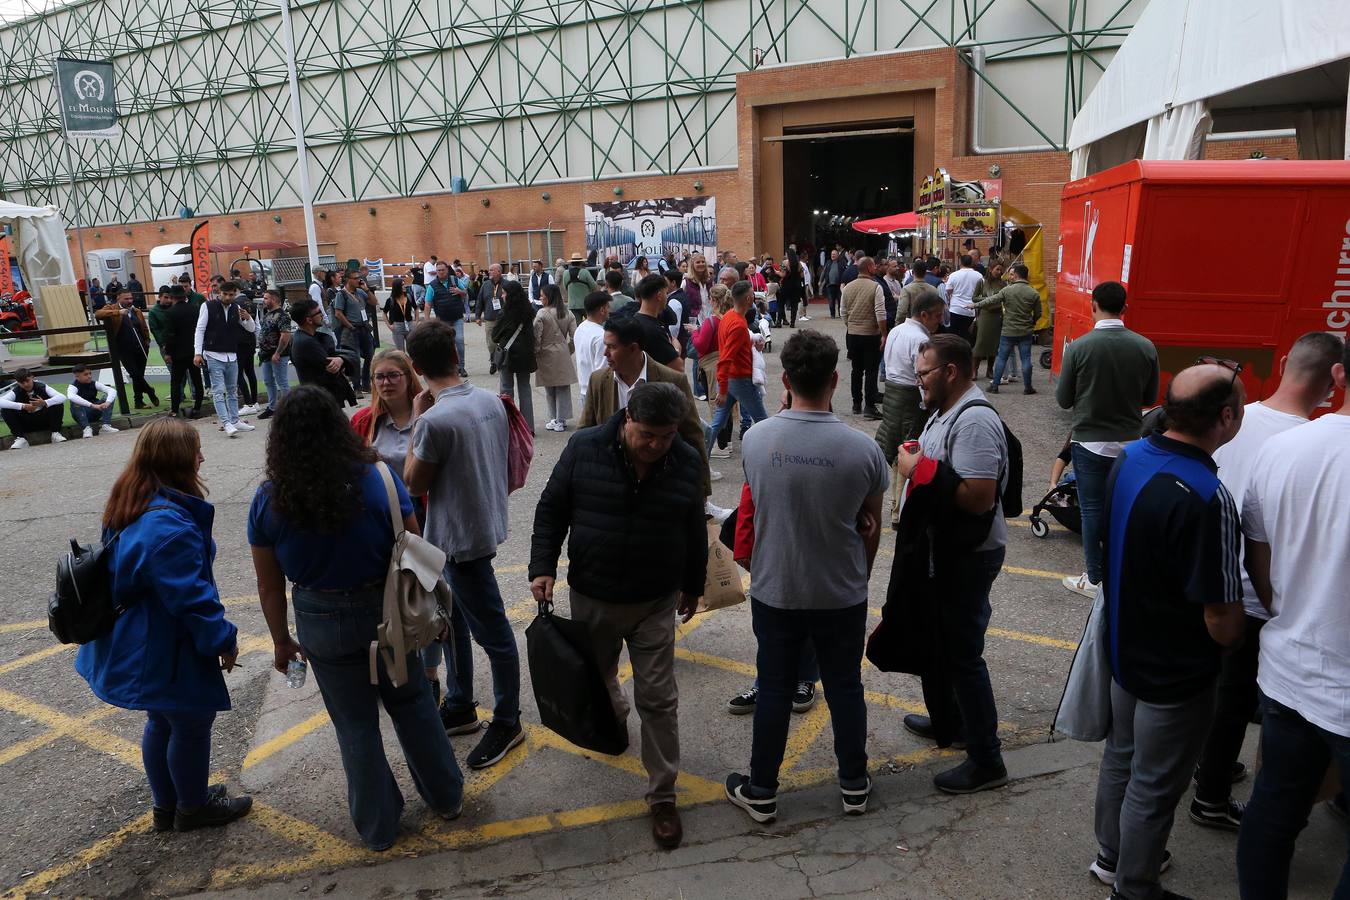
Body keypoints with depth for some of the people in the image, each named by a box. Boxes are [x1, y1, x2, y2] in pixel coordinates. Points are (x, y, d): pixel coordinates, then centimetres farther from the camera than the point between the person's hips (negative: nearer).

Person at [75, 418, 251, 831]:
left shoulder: (130, 507, 1)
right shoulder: (169, 525, -31)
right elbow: (192, 597, -27)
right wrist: (223, 640, -13)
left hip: (138, 646, 10)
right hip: (169, 653, -10)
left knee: (162, 722, 24)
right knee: (192, 724, 11)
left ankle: (167, 804, 42)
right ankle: (193, 808, 31)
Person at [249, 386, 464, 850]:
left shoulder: (268, 501, -12)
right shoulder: (378, 479, -17)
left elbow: (270, 586, -3)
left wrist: (281, 641, 11)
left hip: (322, 627, 1)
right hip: (387, 615, 0)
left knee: (355, 725, 17)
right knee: (412, 705, 20)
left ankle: (377, 828, 33)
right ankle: (446, 797, 37)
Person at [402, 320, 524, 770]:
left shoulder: (435, 420, -26)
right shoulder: (491, 399, -2)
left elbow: (414, 484, -12)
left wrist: (416, 421, -9)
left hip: (462, 539, -9)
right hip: (486, 524, 9)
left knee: (492, 632, 6)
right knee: (454, 620, 23)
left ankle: (507, 722, 23)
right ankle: (460, 707, 39)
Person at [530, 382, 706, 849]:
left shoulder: (686, 462, -9)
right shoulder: (585, 448, -14)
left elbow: (695, 531, 4)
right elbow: (551, 509, -4)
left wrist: (693, 586, 13)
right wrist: (543, 567, -11)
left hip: (656, 602, -1)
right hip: (592, 597, 1)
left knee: (658, 699, 1)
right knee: (596, 677, 23)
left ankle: (663, 796, 15)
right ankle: (613, 716, 57)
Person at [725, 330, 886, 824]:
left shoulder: (755, 440, -13)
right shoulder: (863, 448, -15)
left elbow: (754, 507, 2)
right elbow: (872, 527, -2)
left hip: (774, 591, 1)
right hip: (842, 594, 0)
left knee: (774, 689, 15)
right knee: (845, 688, 18)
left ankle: (761, 792, 29)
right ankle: (854, 785, 35)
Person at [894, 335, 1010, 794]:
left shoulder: (975, 421, -24)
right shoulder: (947, 411, 8)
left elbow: (979, 497, -31)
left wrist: (920, 471, -23)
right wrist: (913, 462, 5)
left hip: (968, 556, -11)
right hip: (942, 549, 11)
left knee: (962, 655, 0)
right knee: (937, 640, 23)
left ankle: (986, 761, 15)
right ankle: (948, 721, 43)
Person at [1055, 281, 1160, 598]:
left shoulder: (1079, 348, -15)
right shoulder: (1146, 347, -6)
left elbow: (1063, 400, -6)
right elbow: (1150, 398, 5)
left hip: (1090, 441, -3)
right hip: (1130, 442, 3)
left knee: (1092, 509, 8)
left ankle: (1095, 580, 16)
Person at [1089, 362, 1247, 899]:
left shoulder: (1129, 458, -7)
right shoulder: (1206, 498, -32)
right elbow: (1222, 621, -25)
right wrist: (1233, 639, -3)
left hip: (1125, 648, 8)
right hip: (1175, 673, -8)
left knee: (1121, 756, 25)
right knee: (1153, 786, 12)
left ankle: (1112, 855, 46)